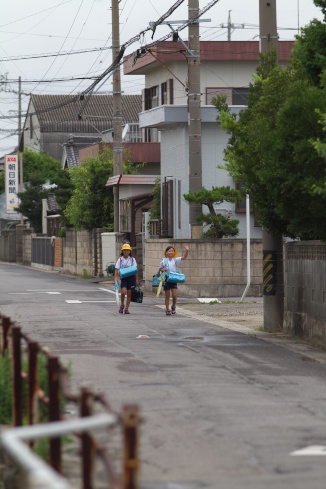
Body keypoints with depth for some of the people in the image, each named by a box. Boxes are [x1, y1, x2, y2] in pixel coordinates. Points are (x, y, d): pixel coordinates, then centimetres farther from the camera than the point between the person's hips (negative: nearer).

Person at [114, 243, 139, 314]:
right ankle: (122, 305, 8)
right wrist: (116, 277, -16)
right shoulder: (120, 259, 2)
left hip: (131, 277, 1)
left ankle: (127, 308, 11)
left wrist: (136, 279, 3)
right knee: (123, 292, -17)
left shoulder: (132, 259, 4)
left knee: (129, 293, 3)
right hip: (123, 277, -1)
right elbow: (117, 269, -1)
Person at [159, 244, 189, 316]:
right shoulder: (164, 261, 0)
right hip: (166, 280, 0)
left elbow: (184, 257, -8)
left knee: (175, 296, -8)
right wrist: (162, 270, -10)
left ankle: (173, 307, 18)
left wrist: (187, 251, -23)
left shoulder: (175, 260, 2)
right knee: (167, 296, 6)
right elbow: (160, 268, 12)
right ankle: (168, 309, 17)